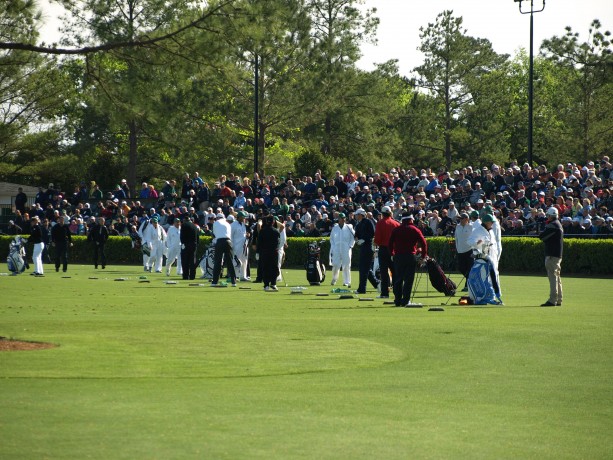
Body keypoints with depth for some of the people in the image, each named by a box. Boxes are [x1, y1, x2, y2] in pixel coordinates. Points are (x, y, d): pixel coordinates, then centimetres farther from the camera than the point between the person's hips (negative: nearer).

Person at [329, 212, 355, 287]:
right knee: (335, 265, -3)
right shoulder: (335, 228, 9)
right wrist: (333, 246, 2)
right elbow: (331, 238, 14)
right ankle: (334, 279, 21)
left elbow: (353, 237, 6)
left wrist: (350, 246, -4)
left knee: (346, 266, -4)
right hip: (336, 249, 1)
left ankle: (346, 282, 1)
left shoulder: (349, 227, 4)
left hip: (346, 249, -1)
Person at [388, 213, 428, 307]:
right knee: (408, 279, -1)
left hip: (398, 256, 3)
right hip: (410, 256, -3)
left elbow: (390, 243, 8)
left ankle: (397, 300, 9)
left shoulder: (396, 230, 9)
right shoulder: (415, 230, 1)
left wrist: (392, 253, 17)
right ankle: (405, 301, -5)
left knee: (398, 279, 10)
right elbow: (423, 243, -4)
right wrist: (423, 255, 4)